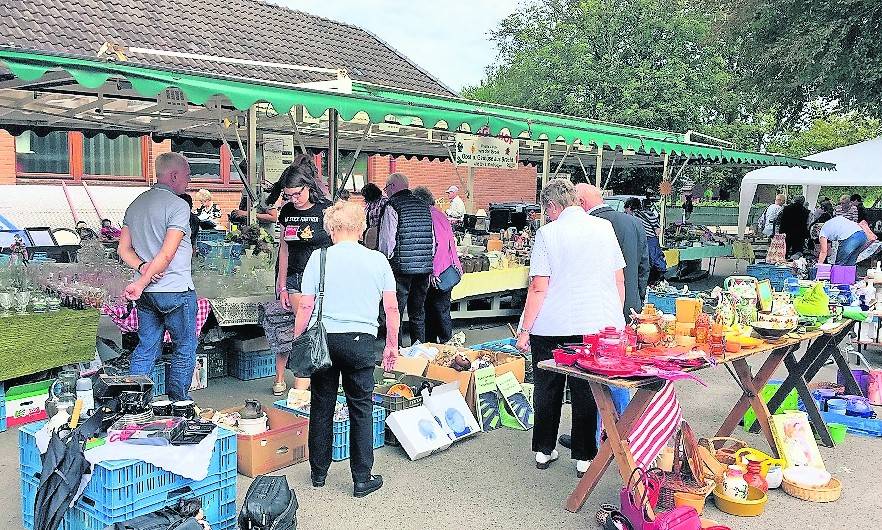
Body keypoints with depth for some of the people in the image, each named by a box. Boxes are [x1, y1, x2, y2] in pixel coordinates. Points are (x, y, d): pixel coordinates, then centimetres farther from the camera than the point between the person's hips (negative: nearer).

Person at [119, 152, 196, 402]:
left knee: (146, 349, 15)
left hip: (146, 294, 7)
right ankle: (178, 404, 18)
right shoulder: (178, 205, -13)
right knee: (185, 348, 9)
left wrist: (142, 267, -6)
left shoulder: (136, 204, 11)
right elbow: (168, 254, -21)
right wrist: (140, 284, -19)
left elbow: (124, 249, 9)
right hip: (176, 290, -7)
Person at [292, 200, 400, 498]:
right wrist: (392, 345, 12)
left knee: (322, 408, 13)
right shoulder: (378, 260, 0)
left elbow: (305, 306, -4)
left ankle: (318, 473, 27)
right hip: (361, 340, 0)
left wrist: (296, 341, 7)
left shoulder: (319, 258, -3)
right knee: (361, 410, 8)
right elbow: (392, 308, 2)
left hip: (324, 339, 1)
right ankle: (362, 479, 14)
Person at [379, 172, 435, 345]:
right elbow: (433, 239, 13)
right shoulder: (424, 206, 11)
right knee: (418, 313, 15)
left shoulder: (392, 207, -8)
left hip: (401, 267, -6)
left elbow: (387, 241, -12)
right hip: (425, 267, 6)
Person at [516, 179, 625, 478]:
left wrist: (525, 330, -4)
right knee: (587, 392, 10)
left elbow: (538, 288, -10)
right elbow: (619, 279, 8)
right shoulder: (605, 228, 4)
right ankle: (584, 458, 16)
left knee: (547, 389, 14)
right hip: (597, 324, 2)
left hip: (552, 327, -2)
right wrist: (618, 318, 19)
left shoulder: (547, 234, -7)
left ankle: (544, 451, 26)